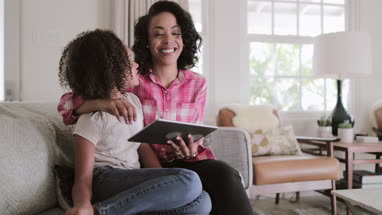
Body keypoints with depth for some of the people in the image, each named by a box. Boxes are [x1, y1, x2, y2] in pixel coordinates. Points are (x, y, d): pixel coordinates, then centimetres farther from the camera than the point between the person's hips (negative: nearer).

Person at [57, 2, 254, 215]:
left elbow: (195, 140, 6)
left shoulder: (198, 83, 4)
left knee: (224, 174, -28)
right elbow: (66, 103, -8)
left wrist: (190, 151, -19)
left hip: (184, 164, 3)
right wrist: (103, 102, -30)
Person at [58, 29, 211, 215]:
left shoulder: (133, 101, 10)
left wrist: (164, 186, -2)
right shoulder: (92, 119, -12)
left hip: (133, 182, 7)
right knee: (189, 182, -26)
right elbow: (83, 179, -12)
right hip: (105, 180, -7)